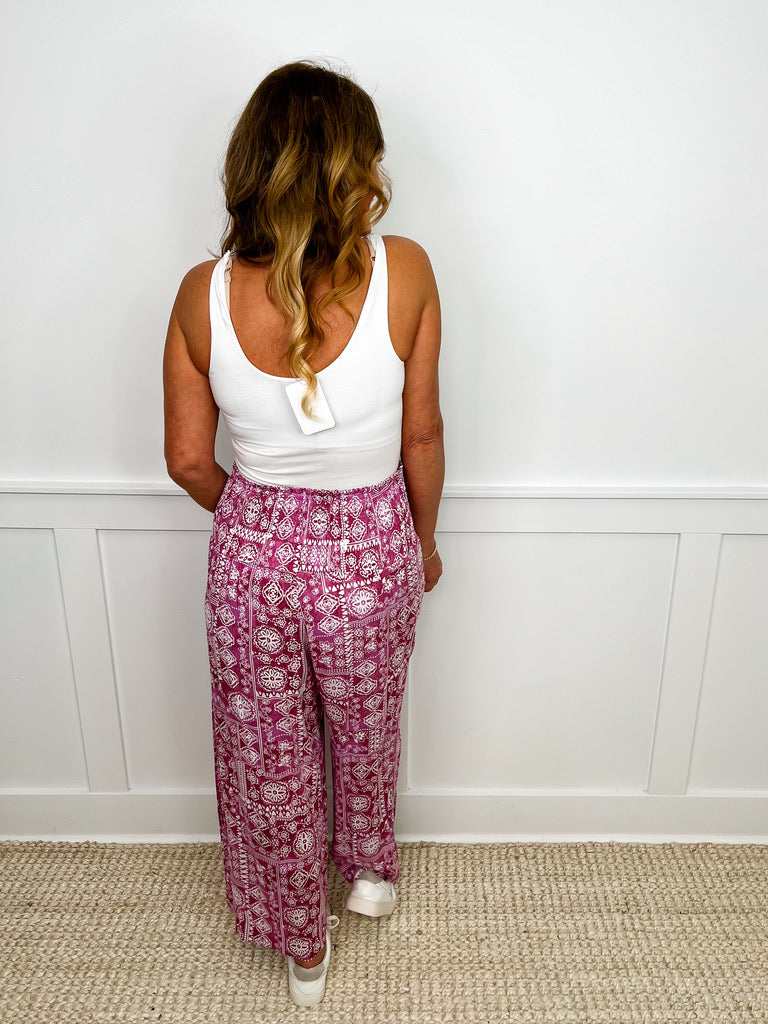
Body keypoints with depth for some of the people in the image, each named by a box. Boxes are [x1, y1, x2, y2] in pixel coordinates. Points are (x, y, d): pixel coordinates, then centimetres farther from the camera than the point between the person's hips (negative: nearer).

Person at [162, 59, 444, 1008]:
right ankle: (370, 870, 58)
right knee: (365, 728, 30)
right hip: (372, 550, 0)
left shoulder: (202, 294, -14)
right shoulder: (403, 272, -18)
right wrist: (423, 538, 8)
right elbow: (422, 439, -9)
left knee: (270, 756, 24)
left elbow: (188, 459, -6)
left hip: (254, 555, 1)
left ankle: (301, 948, 48)